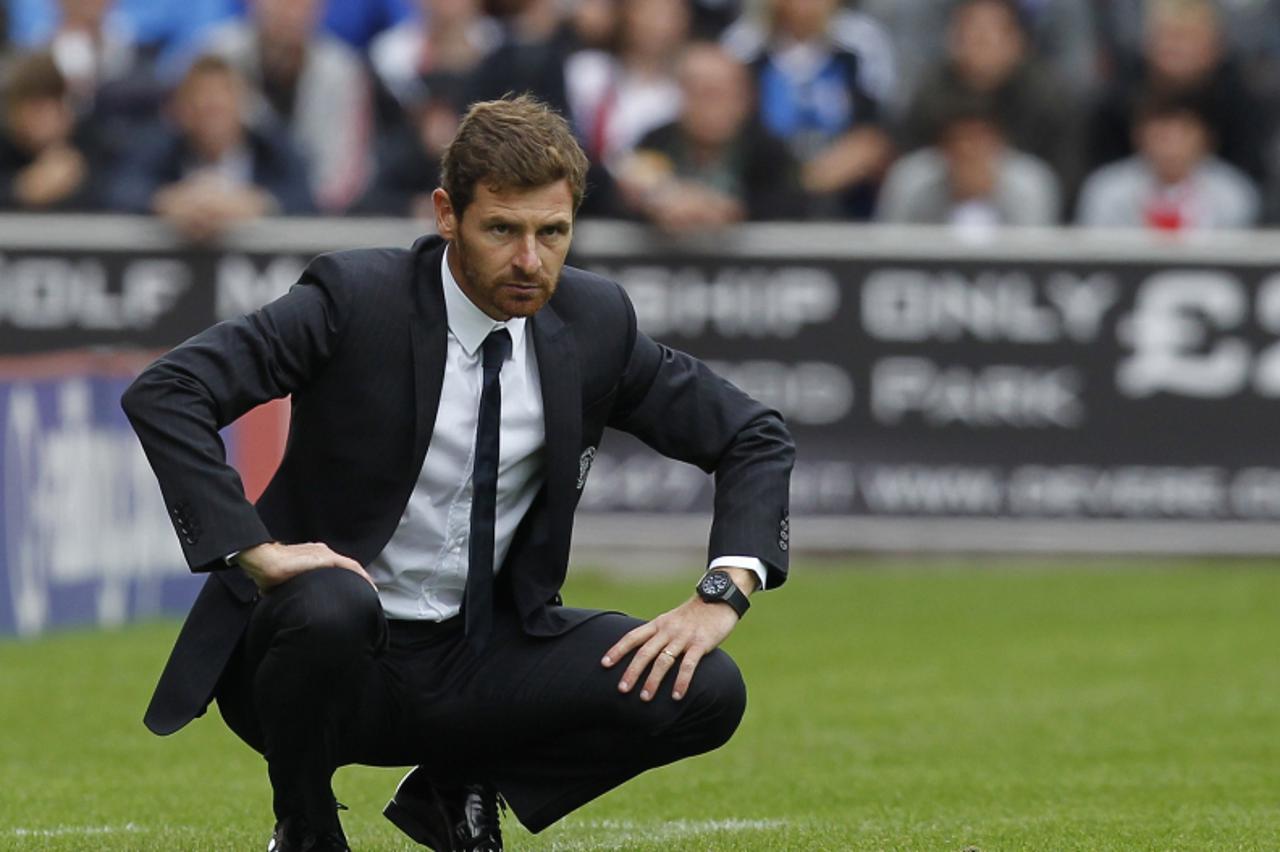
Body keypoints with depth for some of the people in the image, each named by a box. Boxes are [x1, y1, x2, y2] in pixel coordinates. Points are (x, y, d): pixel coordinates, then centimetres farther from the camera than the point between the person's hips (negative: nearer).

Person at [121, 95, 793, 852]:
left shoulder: (594, 321, -1)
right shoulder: (356, 299, -15)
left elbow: (753, 438, 8)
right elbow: (164, 393, -23)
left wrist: (723, 596, -8)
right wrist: (256, 551, -31)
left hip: (478, 661, 4)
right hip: (333, 647, -4)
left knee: (703, 691, -16)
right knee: (330, 606, -40)